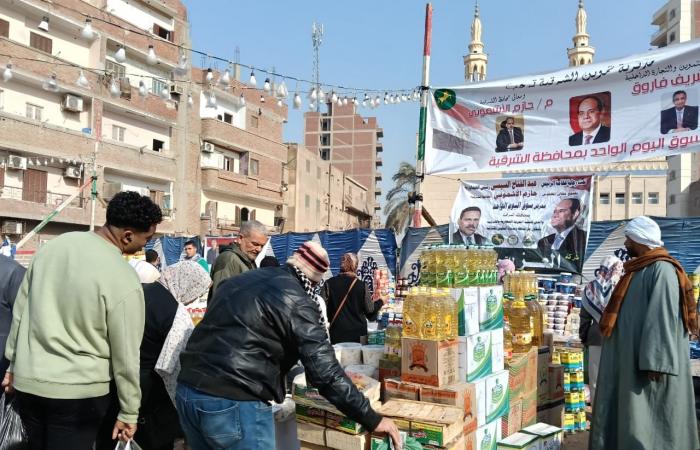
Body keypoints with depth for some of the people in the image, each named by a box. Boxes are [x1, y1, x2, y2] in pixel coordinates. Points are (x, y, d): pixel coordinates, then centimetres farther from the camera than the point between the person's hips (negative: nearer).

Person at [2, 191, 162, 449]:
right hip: (78, 392, -6)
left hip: (26, 381, 6)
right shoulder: (124, 280, -19)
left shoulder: (56, 245, -2)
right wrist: (129, 412, -1)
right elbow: (125, 355, -13)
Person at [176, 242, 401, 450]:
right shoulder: (296, 301, -8)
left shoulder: (239, 281, 16)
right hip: (235, 404, -8)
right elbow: (325, 372, -13)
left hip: (187, 391, 8)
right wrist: (371, 419, -6)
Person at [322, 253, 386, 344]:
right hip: (358, 336, 0)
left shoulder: (329, 284, -3)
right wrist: (380, 302, 18)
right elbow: (370, 311, 1)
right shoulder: (362, 285, -4)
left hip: (336, 336, 0)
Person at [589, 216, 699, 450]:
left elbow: (664, 318, -22)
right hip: (628, 358, 10)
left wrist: (655, 362, -26)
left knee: (647, 421, -2)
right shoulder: (638, 270, 14)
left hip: (646, 361, -10)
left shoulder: (662, 269, -15)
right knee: (623, 416, 13)